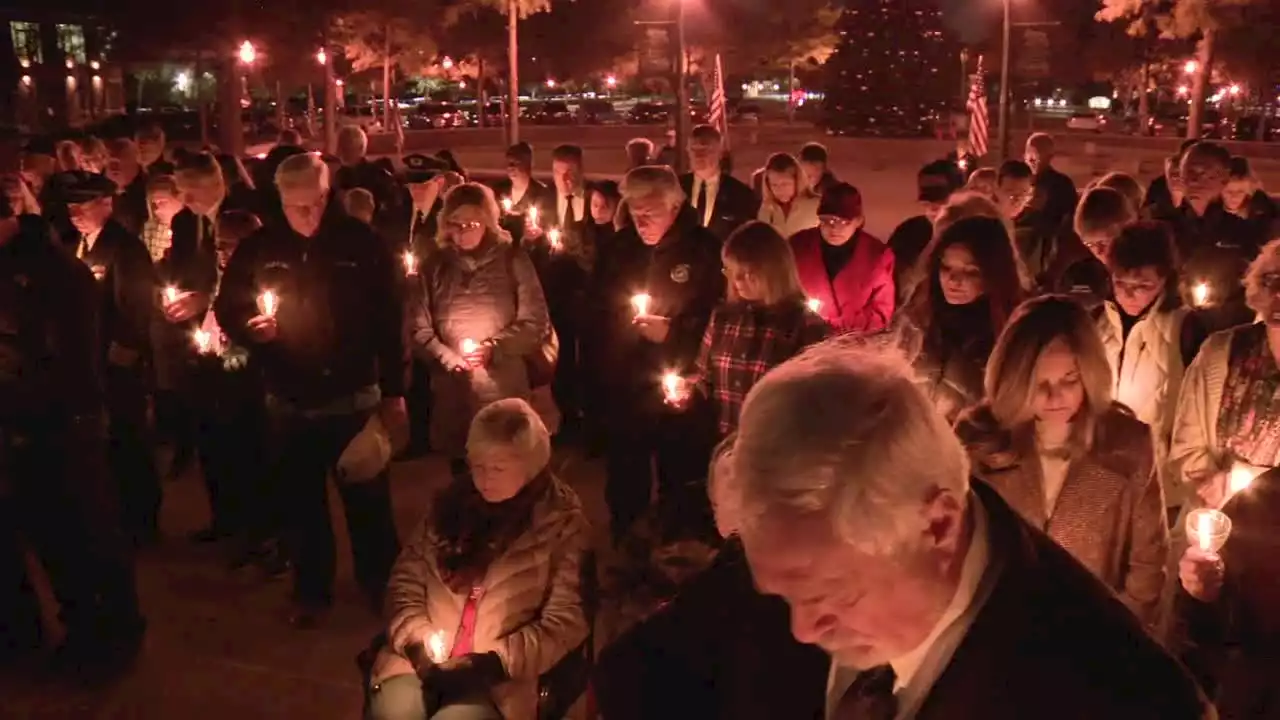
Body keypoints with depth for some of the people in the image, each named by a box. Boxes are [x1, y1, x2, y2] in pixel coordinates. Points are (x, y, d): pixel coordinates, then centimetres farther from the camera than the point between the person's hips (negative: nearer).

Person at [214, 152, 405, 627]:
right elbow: (227, 310, 8)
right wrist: (248, 328, -16)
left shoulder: (361, 244, -8)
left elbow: (389, 319, -6)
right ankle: (311, 591, 31)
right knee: (302, 503, 15)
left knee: (368, 501, 8)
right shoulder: (259, 248, -1)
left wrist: (393, 392, -6)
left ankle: (382, 585, 26)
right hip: (290, 403, 3)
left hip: (354, 398, -2)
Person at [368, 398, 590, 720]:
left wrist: (494, 662, -14)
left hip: (499, 676, -3)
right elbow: (406, 579, 12)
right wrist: (416, 641, -5)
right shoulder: (452, 501, 9)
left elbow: (564, 621, -4)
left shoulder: (561, 521, -2)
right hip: (424, 660, 3)